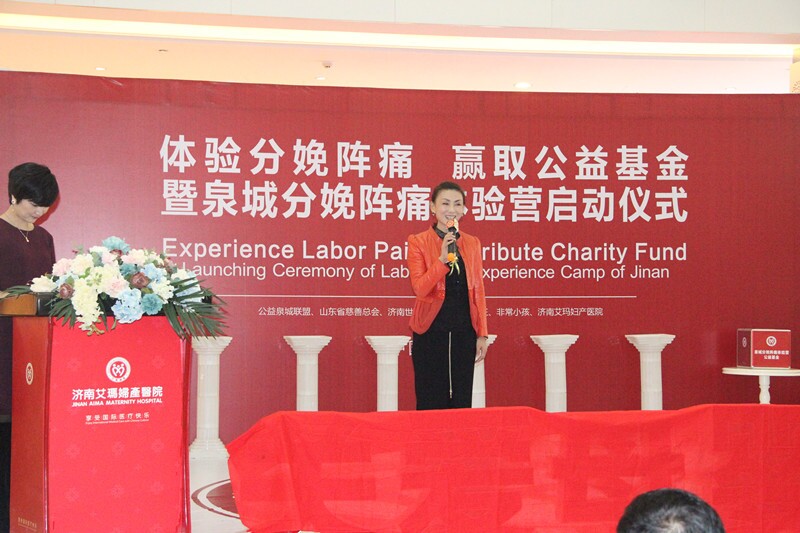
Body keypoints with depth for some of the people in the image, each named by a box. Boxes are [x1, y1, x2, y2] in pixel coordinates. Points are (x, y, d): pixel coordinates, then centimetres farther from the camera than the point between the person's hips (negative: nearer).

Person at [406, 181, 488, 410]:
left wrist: (482, 334, 6)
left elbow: (478, 291, 10)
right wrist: (442, 259, -24)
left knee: (462, 401, 7)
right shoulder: (418, 242, -1)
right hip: (431, 333, -3)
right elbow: (419, 289, -12)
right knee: (432, 402, 0)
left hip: (464, 332, 3)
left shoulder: (472, 243, 9)